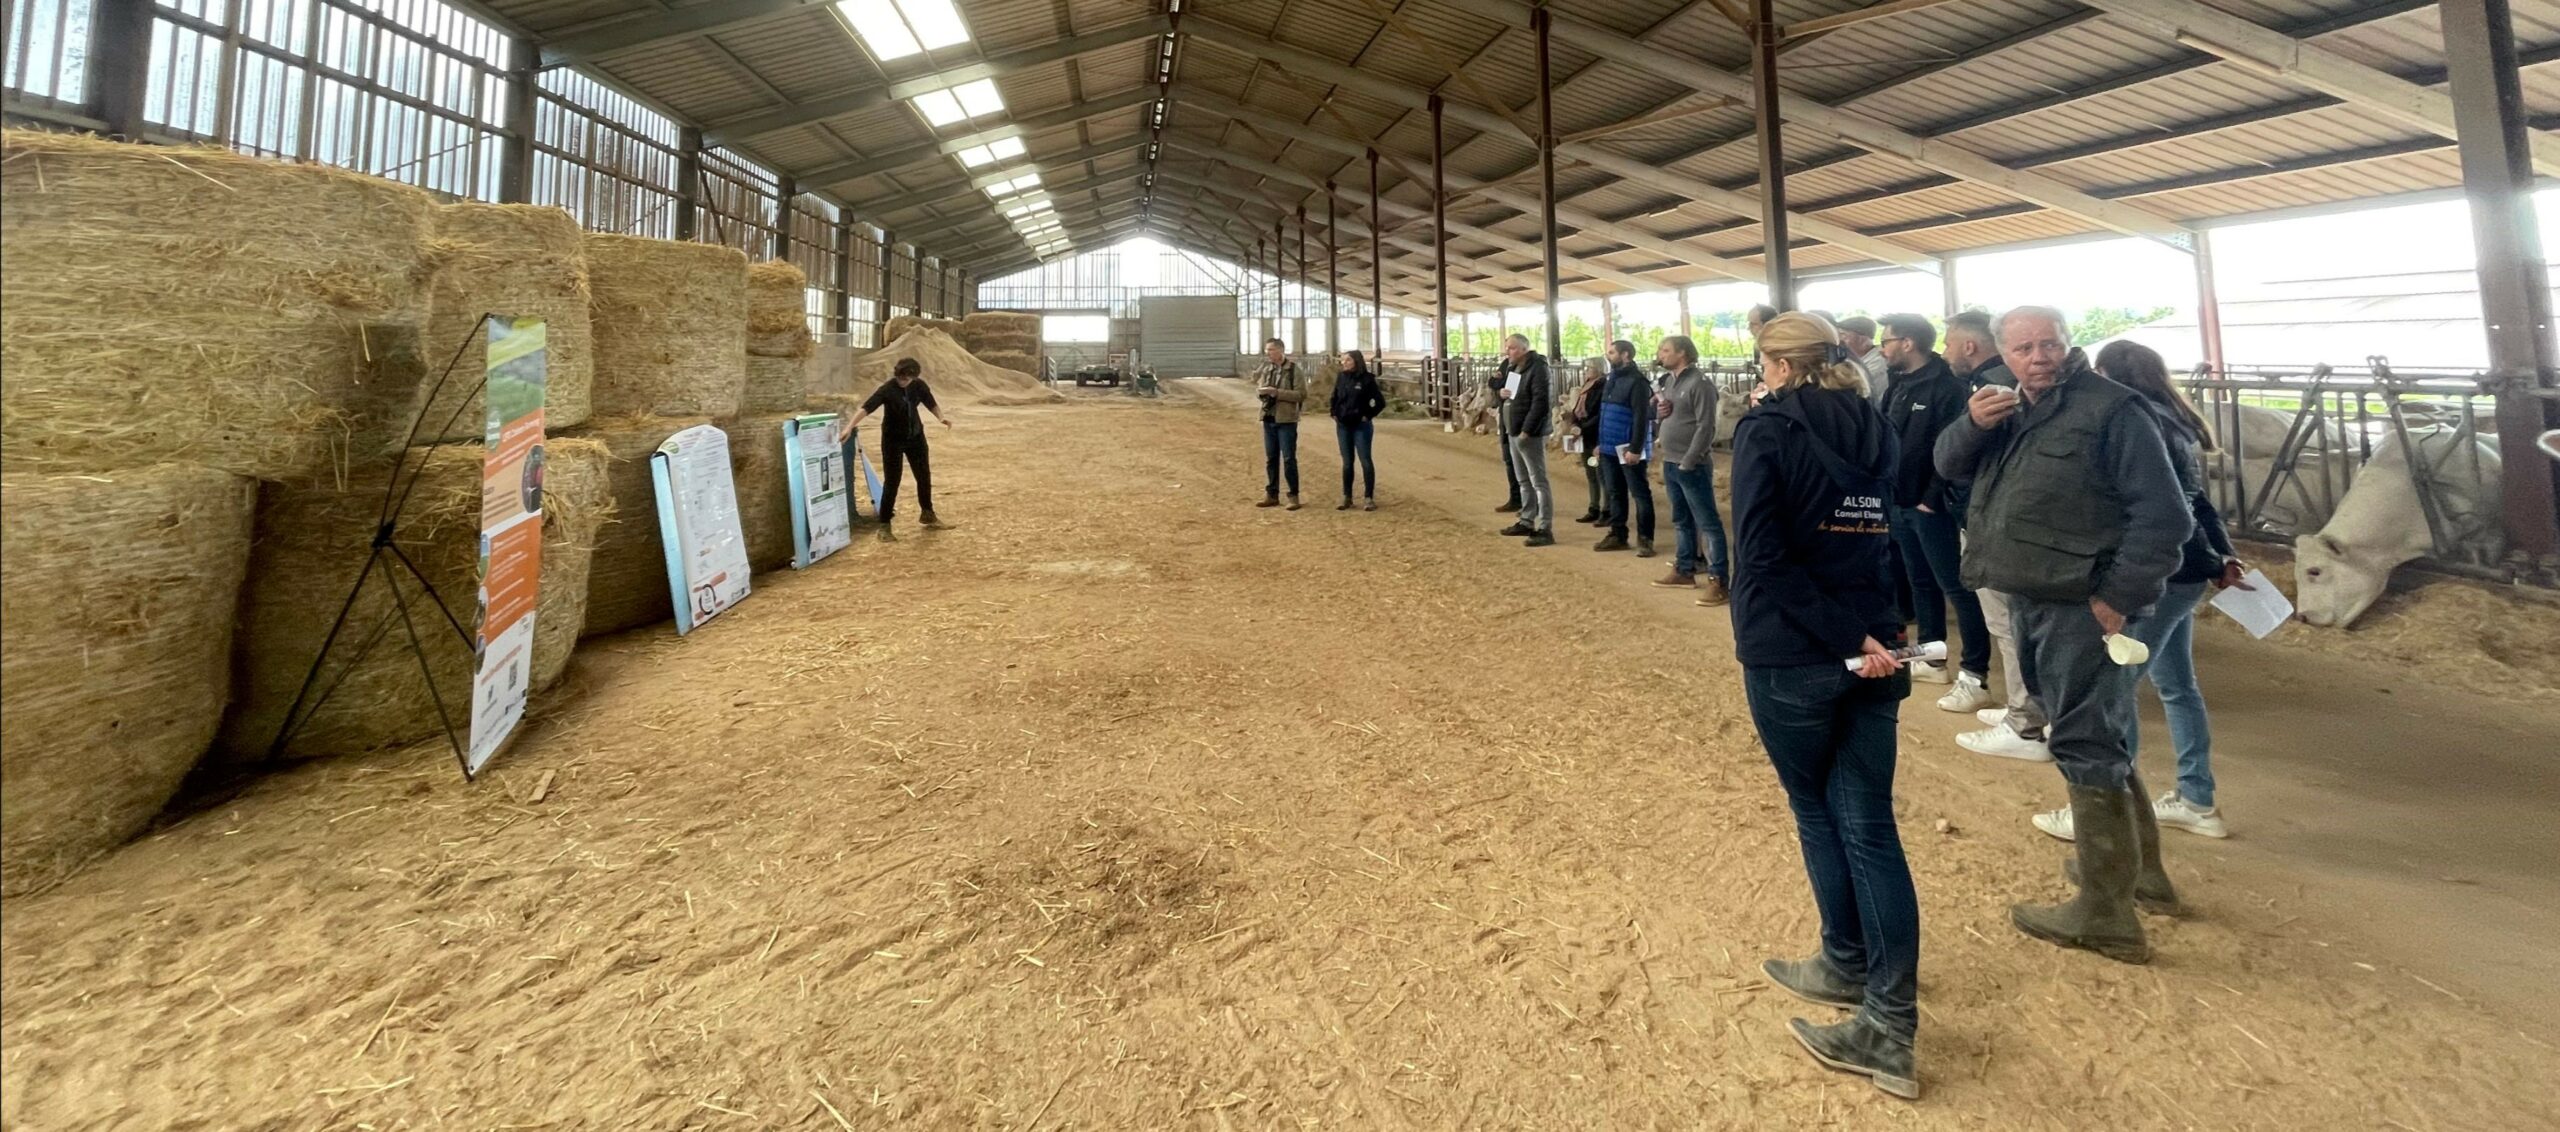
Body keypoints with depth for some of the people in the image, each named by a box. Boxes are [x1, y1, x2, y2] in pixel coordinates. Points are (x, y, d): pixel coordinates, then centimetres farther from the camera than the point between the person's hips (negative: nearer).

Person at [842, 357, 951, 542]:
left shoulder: (919, 386, -8)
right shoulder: (887, 389, -22)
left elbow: (931, 404, 8)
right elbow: (866, 408, -32)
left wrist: (940, 417, -12)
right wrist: (849, 427, -44)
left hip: (915, 436, 5)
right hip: (893, 440, -5)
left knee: (924, 476, 14)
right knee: (891, 482, -5)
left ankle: (927, 514, 35)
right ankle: (884, 525, 4)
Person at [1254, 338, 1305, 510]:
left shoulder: (1293, 369, -9)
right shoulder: (1266, 368, 9)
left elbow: (1301, 394, -15)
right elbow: (1258, 388, 16)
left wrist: (1277, 392, -21)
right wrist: (1260, 391, -9)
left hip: (1286, 420, -6)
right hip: (1268, 418, 6)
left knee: (1289, 458, -2)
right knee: (1270, 458, 11)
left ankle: (1293, 496, 7)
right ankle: (1271, 494, 20)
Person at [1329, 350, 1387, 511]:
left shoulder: (1367, 379, -8)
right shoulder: (1341, 378, 5)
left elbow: (1380, 402, -7)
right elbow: (1334, 398, 18)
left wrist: (1368, 416, -10)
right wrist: (1334, 413, 6)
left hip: (1361, 426, -5)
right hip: (1343, 426, 5)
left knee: (1366, 461, -1)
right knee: (1347, 462, 10)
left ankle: (1369, 498, 5)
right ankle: (1347, 497, 17)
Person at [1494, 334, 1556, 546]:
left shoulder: (1537, 368, -15)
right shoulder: (1513, 368, 13)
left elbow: (1540, 403, -21)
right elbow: (1499, 385, 26)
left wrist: (1526, 430, -22)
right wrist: (1501, 392, 3)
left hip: (1530, 434, -9)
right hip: (1513, 432, 9)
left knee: (1538, 481, -8)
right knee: (1523, 481, 17)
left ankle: (1546, 529, -7)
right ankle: (1526, 521, 27)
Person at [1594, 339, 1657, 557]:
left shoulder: (1636, 381, -13)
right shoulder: (1612, 379, 14)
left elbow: (1641, 418, -19)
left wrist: (1635, 449, -23)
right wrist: (1602, 442, 17)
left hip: (1628, 449, -9)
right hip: (1610, 448, 9)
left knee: (1640, 494, -2)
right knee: (1615, 493, 14)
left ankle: (1645, 539, 2)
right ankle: (1617, 535, 23)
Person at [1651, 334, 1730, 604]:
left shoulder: (1700, 382, -14)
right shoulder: (1669, 381, 13)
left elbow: (1706, 427, -19)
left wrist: (1688, 461, -21)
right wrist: (1661, 412, 0)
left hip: (1692, 466, -9)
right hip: (1670, 463, 9)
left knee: (1708, 523, -5)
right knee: (1681, 521, 17)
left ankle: (1718, 580, -4)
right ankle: (1684, 571, 27)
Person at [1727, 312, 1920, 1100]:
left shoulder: (1766, 430, -8)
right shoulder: (1874, 432, 11)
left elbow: (1761, 555, -17)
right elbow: (1895, 537, 12)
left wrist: (1845, 636, -14)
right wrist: (1869, 633, 6)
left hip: (1792, 655, -5)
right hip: (1870, 650, 5)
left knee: (1817, 812, 15)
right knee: (1869, 826, 8)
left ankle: (1848, 967, 34)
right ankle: (1888, 1027, 12)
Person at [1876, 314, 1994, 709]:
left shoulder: (1947, 387, -15)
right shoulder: (1901, 384, 11)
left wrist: (1931, 498, -19)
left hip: (1931, 506, -9)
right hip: (1902, 503, 9)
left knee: (1957, 587, -4)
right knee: (1921, 582, 17)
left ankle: (1975, 677, 0)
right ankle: (1931, 658, 29)